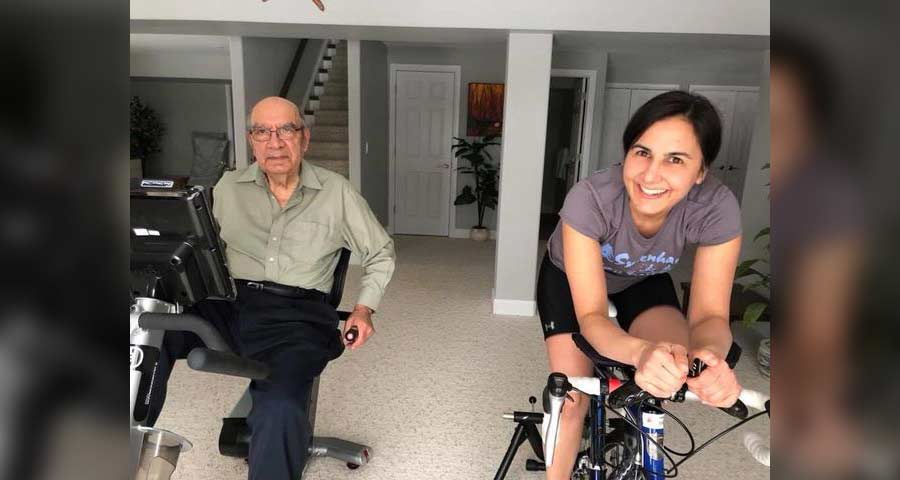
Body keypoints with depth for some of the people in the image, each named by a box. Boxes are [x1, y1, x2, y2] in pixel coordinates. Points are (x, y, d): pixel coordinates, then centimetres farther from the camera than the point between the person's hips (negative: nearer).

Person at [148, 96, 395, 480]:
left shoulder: (336, 193, 7)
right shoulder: (228, 188, 13)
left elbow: (381, 253, 15)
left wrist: (364, 308, 5)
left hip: (296, 314, -2)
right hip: (227, 303, 3)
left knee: (280, 410, -32)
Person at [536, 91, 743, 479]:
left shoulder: (717, 207, -32)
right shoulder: (590, 198, -39)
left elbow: (709, 314, -28)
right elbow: (591, 317, -37)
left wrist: (710, 357, -51)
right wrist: (642, 352, -58)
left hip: (642, 280, 2)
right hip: (570, 277, -2)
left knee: (681, 368, -22)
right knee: (573, 399, -8)